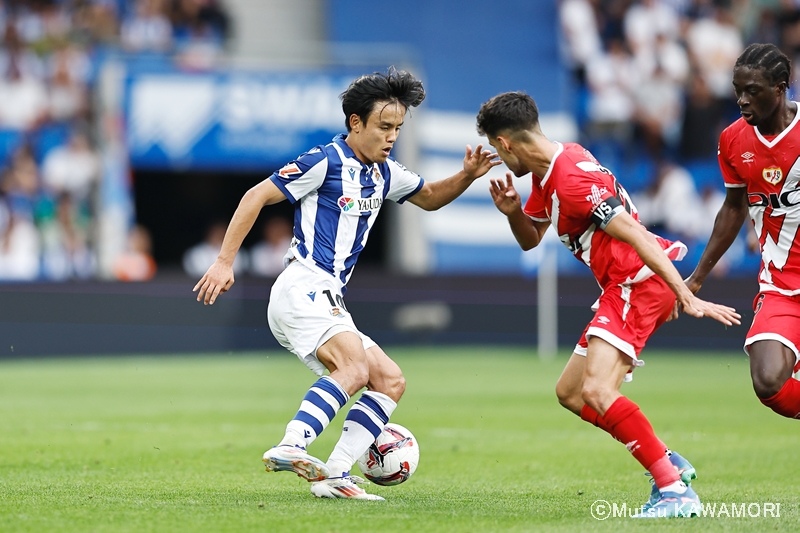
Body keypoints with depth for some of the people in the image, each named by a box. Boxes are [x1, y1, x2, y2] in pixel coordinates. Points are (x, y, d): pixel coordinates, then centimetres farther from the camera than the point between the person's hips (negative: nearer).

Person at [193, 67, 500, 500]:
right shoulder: (326, 161, -8)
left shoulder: (383, 173, 17)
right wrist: (225, 262, -12)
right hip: (301, 290, -9)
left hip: (328, 302, 9)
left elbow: (429, 198, 34)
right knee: (355, 368, -30)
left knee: (391, 381, 4)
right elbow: (256, 196, -7)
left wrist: (466, 176, 13)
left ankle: (334, 475, -8)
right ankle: (290, 447, -43)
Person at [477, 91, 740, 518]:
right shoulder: (546, 173, 11)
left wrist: (689, 299, -29)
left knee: (596, 391, -26)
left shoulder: (572, 179, -21)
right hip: (622, 288, 11)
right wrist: (512, 211, 0)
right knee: (569, 392, 17)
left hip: (641, 283, -11)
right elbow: (530, 240, 23)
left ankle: (675, 491, -27)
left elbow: (636, 237, -25)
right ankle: (669, 463, 19)